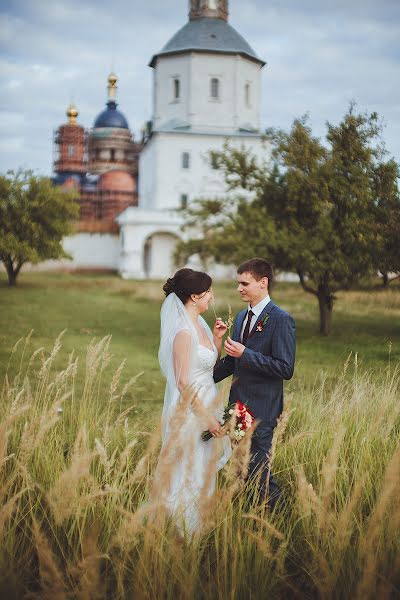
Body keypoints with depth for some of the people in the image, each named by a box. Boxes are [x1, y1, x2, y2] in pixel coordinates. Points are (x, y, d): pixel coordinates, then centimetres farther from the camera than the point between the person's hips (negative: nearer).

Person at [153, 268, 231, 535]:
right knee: (188, 472, 2)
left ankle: (197, 528, 32)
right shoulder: (184, 332, -20)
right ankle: (184, 531, 16)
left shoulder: (200, 324, 8)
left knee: (204, 470, 18)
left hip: (207, 405, 9)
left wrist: (217, 339, 2)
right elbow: (183, 383, -22)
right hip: (191, 410, -9)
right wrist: (208, 417, -19)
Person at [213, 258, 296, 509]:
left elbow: (285, 369, -21)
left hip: (261, 408, -8)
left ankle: (275, 506, 20)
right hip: (239, 404, 8)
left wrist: (245, 354, -22)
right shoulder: (242, 316, 11)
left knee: (257, 468, -1)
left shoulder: (281, 320, -15)